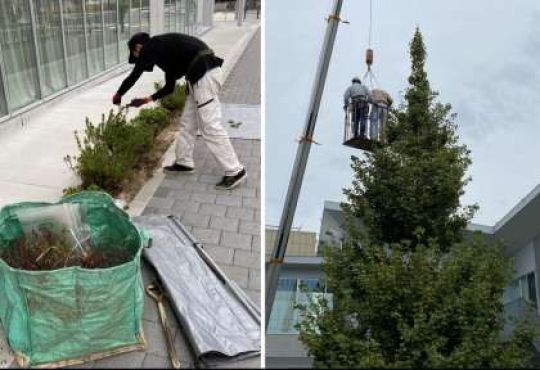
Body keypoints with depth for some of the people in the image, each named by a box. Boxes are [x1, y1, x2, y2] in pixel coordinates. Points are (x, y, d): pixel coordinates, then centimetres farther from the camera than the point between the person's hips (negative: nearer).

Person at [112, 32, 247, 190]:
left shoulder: (150, 47, 1)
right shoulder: (164, 50, 27)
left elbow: (133, 76, 6)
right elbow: (169, 87, 32)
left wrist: (118, 95, 22)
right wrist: (148, 99, 36)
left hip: (204, 73, -10)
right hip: (202, 73, 10)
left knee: (210, 126, -7)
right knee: (187, 122, 18)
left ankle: (235, 172, -4)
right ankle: (184, 162, 30)